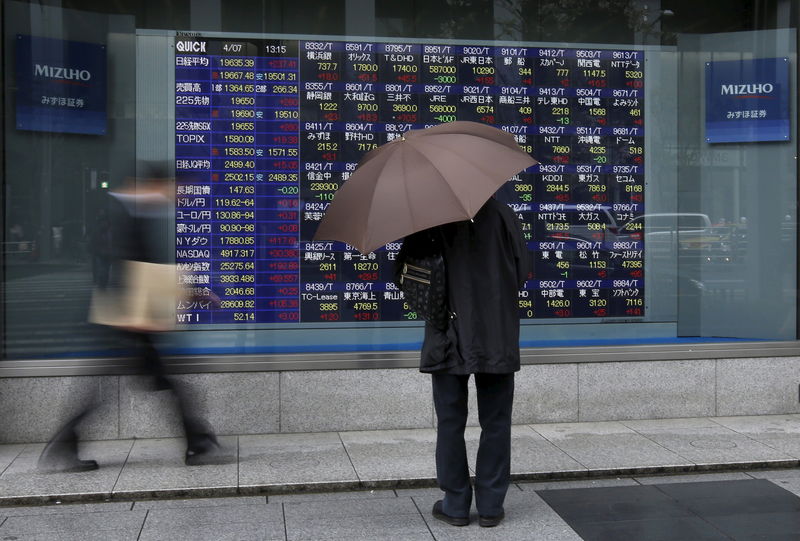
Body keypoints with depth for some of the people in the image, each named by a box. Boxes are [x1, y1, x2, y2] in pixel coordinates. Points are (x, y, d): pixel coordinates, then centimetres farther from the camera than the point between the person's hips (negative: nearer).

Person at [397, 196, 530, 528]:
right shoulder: (501, 214, -1)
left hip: (449, 341, -1)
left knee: (451, 422, 9)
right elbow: (522, 270, 0)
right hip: (498, 339, 1)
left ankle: (456, 505, 14)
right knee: (495, 423, 10)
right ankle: (491, 506, 14)